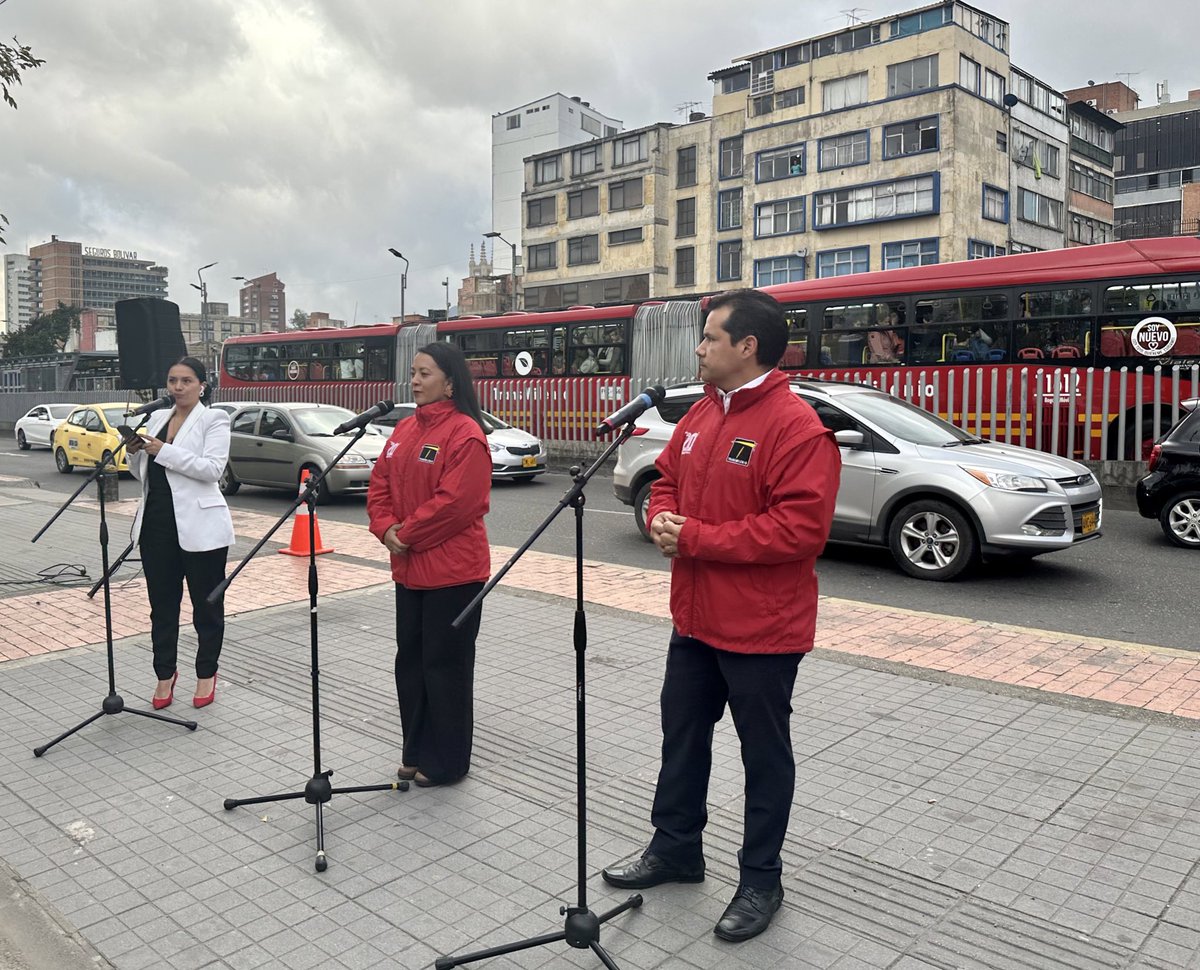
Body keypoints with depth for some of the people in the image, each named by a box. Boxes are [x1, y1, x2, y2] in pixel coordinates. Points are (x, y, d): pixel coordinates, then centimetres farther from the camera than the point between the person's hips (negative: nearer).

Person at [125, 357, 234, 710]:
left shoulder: (214, 419, -3)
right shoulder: (156, 418, 13)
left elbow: (212, 468, -17)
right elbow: (140, 472, 18)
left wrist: (164, 451, -20)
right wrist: (135, 451, -2)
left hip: (199, 527, -5)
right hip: (156, 524, 5)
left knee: (206, 603, 7)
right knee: (162, 604, 10)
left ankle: (206, 673, 21)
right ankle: (165, 673, 23)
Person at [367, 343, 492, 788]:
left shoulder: (465, 434, -14)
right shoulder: (404, 431, 12)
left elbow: (456, 502, -22)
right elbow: (380, 486, 12)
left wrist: (408, 535, -15)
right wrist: (386, 529, -5)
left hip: (452, 572, -8)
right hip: (408, 569, 9)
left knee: (445, 666, 2)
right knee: (410, 661, 16)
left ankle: (446, 763, 17)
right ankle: (416, 752, 32)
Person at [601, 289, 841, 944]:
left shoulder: (797, 427, -19)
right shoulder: (700, 414, 7)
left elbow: (800, 528, -26)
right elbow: (667, 480, 16)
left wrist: (697, 536, -24)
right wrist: (661, 521, -8)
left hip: (761, 629, -8)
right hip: (694, 619, 8)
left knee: (764, 755, 11)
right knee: (682, 735, 21)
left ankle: (760, 880, 29)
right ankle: (675, 848, 41)